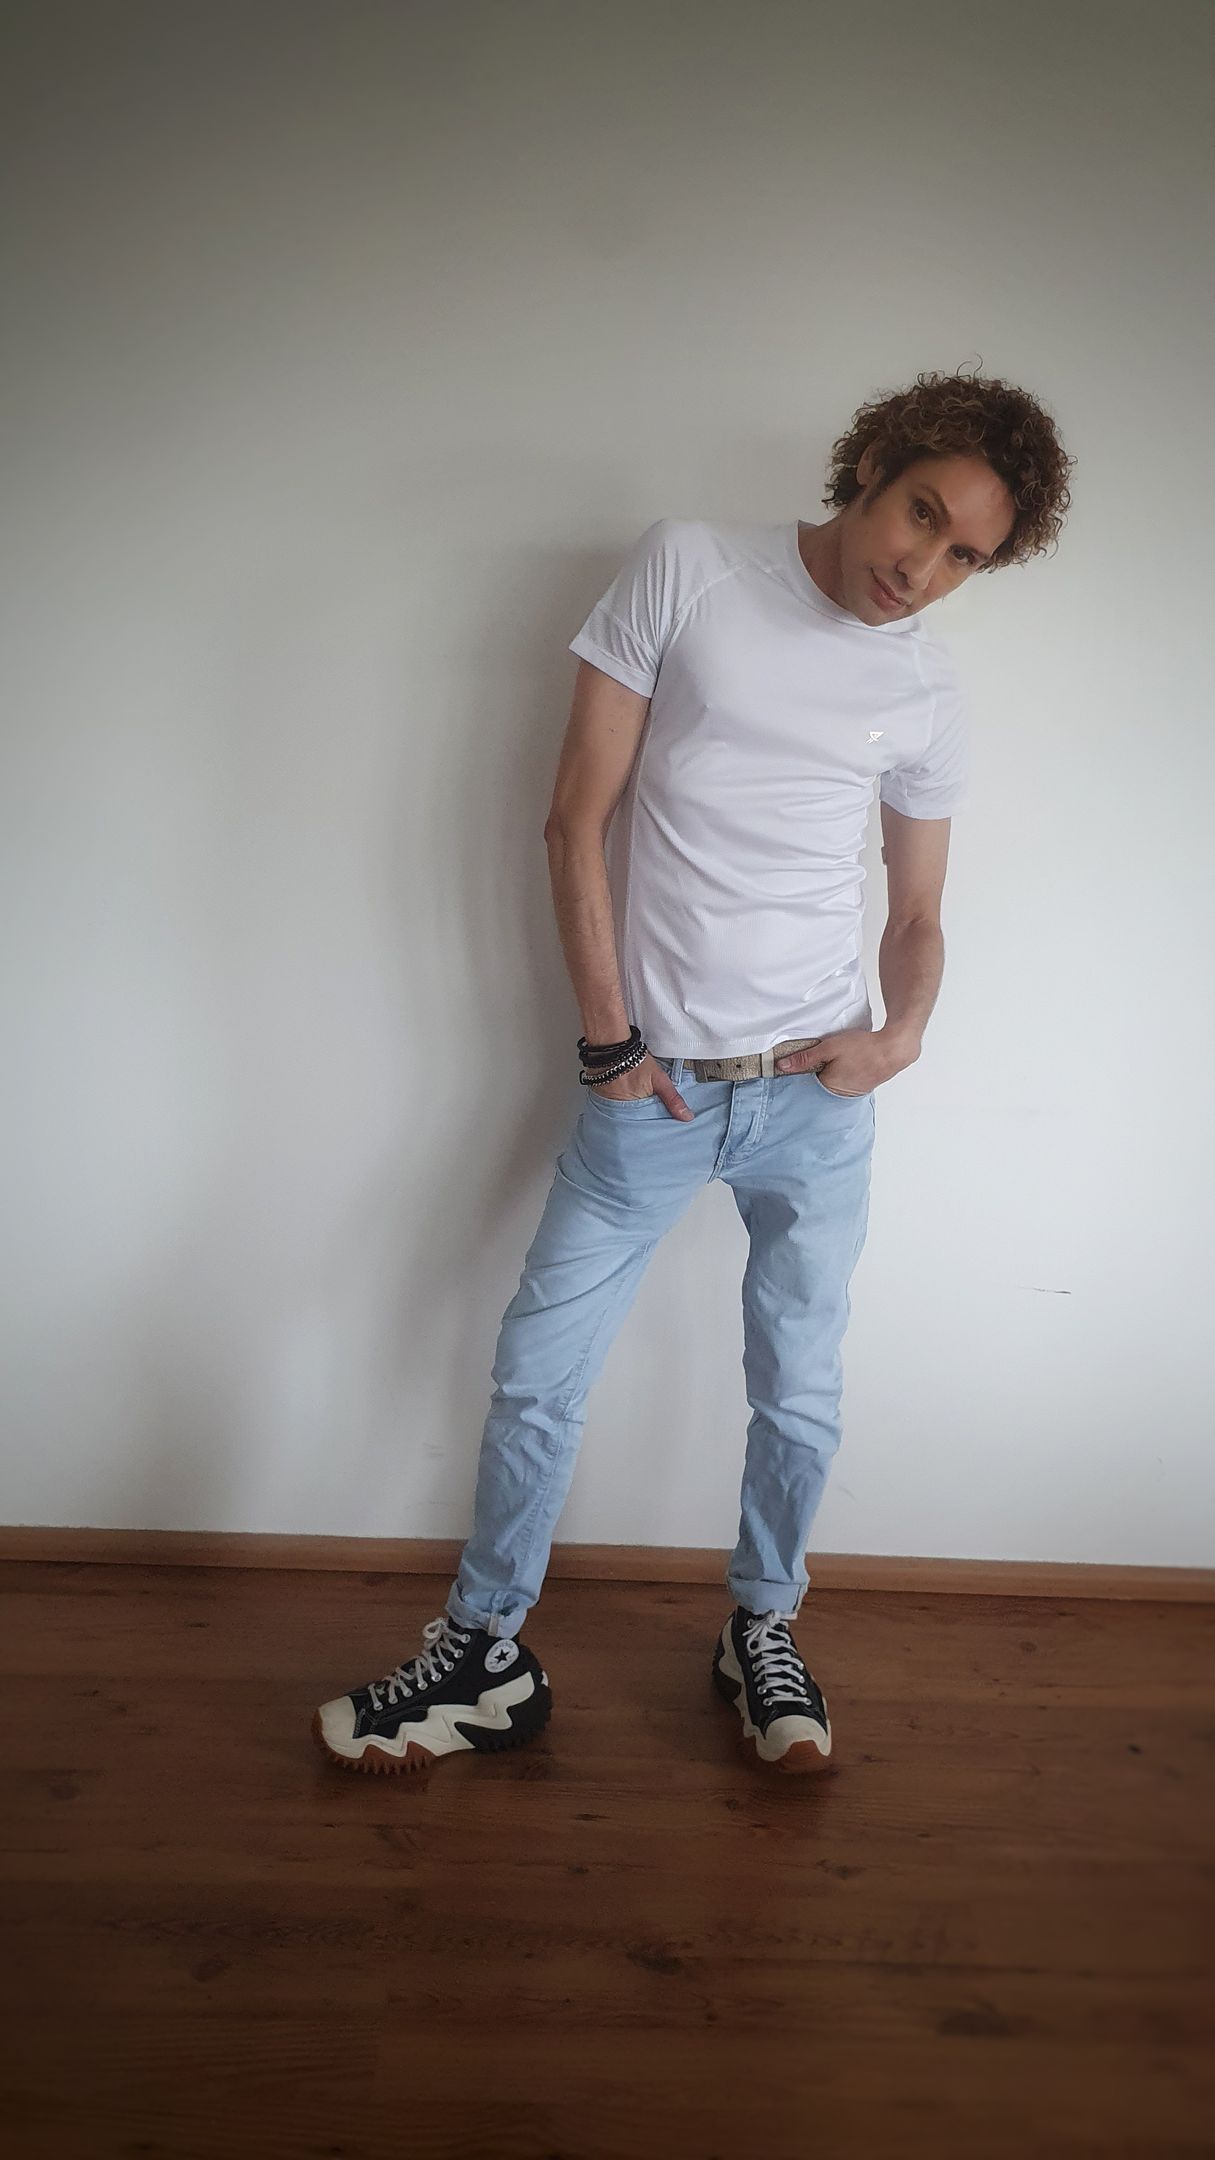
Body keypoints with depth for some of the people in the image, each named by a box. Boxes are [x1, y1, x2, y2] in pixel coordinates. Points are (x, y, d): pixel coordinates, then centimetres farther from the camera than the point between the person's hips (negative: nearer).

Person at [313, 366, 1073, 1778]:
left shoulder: (928, 703, 5)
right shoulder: (684, 570, -3)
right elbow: (580, 820, -4)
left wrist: (903, 1033, -7)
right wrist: (609, 1038, -7)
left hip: (815, 1096, 2)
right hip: (648, 1083, -1)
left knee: (799, 1397, 10)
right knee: (534, 1375, 5)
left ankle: (762, 1635, 34)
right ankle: (485, 1656, 24)